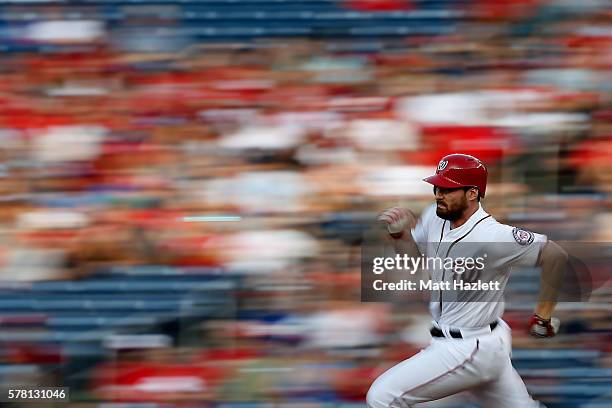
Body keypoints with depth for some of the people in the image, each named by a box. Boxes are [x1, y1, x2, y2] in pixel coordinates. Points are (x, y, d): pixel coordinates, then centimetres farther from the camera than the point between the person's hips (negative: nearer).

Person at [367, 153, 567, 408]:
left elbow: (555, 255, -21)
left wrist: (543, 316, -13)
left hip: (469, 349, -8)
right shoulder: (435, 217, -1)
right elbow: (414, 261, 15)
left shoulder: (491, 236, -24)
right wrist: (399, 233, -6)